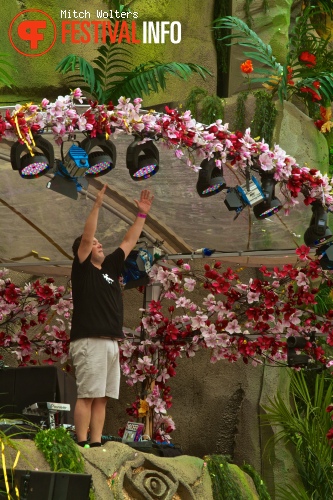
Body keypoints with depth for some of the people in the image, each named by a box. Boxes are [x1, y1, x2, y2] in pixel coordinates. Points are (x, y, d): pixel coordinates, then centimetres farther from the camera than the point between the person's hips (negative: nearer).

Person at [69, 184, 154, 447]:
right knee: (87, 395, -10)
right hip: (89, 341, -8)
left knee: (102, 398, 4)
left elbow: (129, 242, 24)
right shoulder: (82, 269, 1)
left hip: (111, 342, 8)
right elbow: (86, 237, -11)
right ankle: (82, 445, -12)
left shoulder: (110, 267, 20)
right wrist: (98, 204, -15)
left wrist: (142, 214, 20)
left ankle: (96, 445, 4)